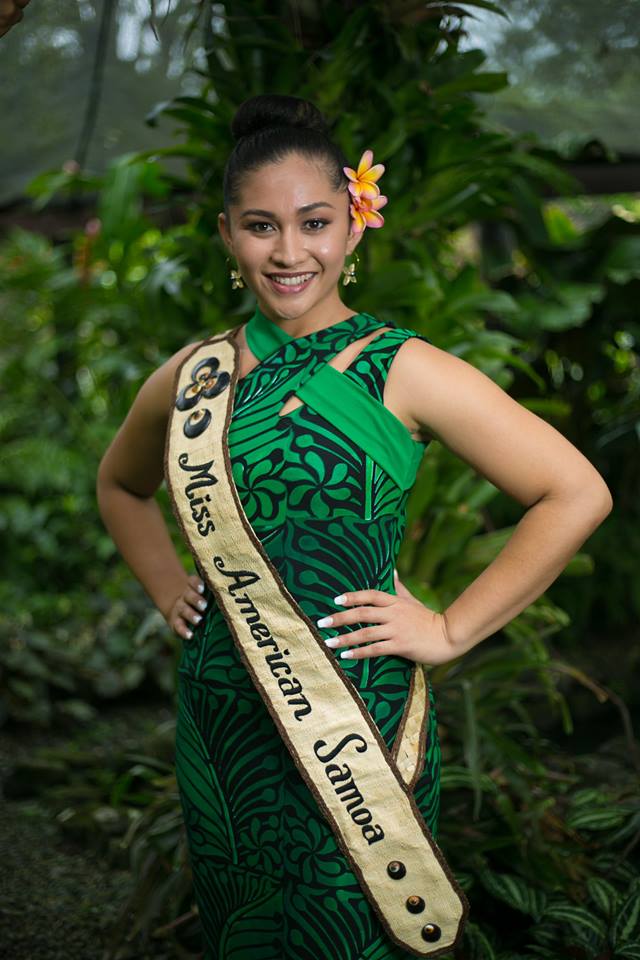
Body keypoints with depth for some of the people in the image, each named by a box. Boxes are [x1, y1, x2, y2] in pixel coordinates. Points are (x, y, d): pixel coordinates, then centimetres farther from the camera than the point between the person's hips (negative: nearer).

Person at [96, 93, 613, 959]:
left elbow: (576, 494, -11)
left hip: (358, 717, -4)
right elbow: (122, 484, 23)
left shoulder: (404, 372, -10)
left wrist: (451, 629, -11)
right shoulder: (195, 375, 3)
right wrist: (167, 588, 9)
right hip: (220, 716, 4)